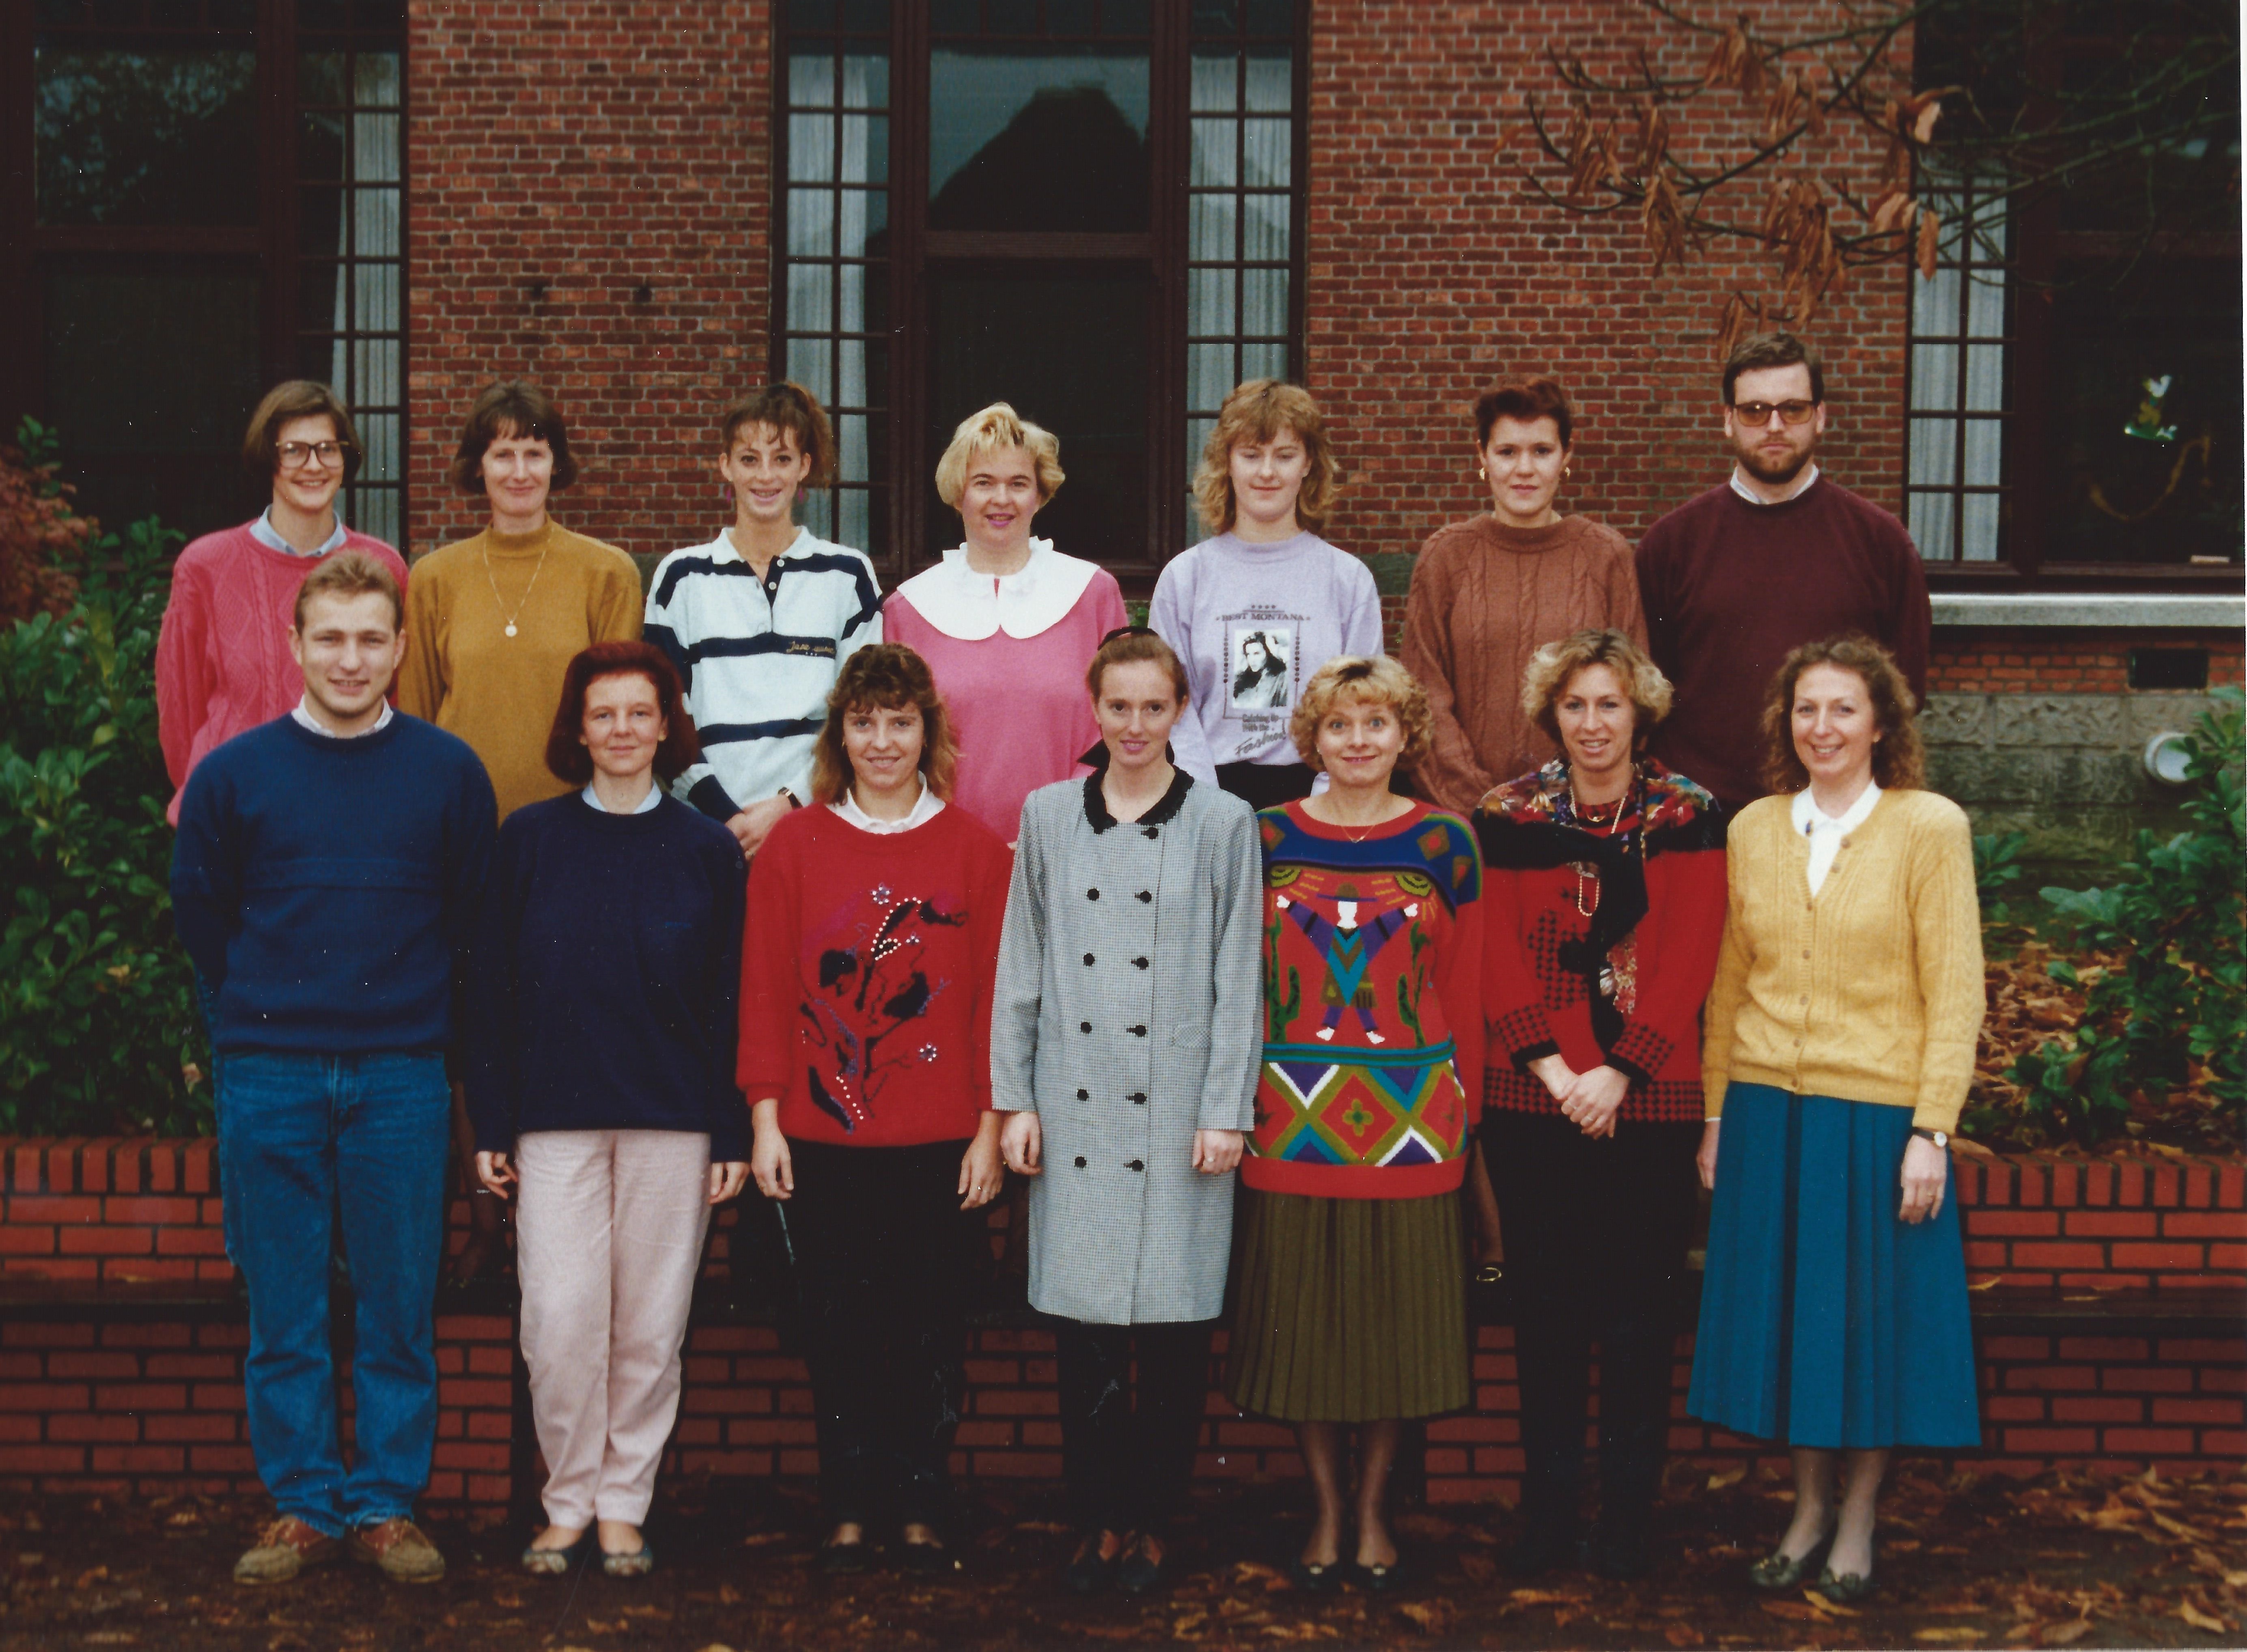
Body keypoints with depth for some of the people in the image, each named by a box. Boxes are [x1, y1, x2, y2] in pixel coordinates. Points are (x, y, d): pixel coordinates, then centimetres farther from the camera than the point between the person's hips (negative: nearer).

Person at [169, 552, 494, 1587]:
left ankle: (386, 1505, 14)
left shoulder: (448, 773, 3)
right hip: (268, 1077, 0)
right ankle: (302, 1506, 15)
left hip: (403, 1078, 0)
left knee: (399, 1309, 4)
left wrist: (414, 1011, 7)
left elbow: (474, 915, 10)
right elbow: (199, 916, 11)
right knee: (284, 1315, 5)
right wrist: (267, 1015, 10)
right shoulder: (232, 775, 3)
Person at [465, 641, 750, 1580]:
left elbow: (733, 1000, 5)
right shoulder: (530, 840, 5)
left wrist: (735, 1133, 0)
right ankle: (568, 1503, 13)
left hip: (674, 1117, 0)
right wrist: (491, 1124, 1)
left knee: (651, 1325, 4)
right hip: (554, 1115, 0)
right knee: (561, 1322, -4)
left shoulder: (705, 850, 5)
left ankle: (625, 1506, 17)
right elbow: (491, 988, 6)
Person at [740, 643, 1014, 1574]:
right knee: (838, 1327, 6)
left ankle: (922, 1509, 16)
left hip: (940, 1140, 0)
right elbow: (764, 990, 4)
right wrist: (766, 1117, -1)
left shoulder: (976, 849, 3)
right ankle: (849, 1508, 17)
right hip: (823, 1136, 1)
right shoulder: (793, 846, 5)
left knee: (931, 1326, 4)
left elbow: (997, 996, 2)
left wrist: (990, 1127, -3)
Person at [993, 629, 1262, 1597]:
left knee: (1175, 1328, 1)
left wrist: (1225, 1112, -4)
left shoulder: (1222, 824, 3)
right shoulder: (1049, 816, 9)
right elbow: (1022, 965, 10)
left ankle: (1153, 1523, 14)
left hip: (1179, 1109, -1)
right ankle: (1099, 1523, 14)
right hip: (1075, 1108, 2)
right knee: (1083, 1321, 2)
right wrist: (1014, 1099, 5)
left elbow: (1237, 980, 2)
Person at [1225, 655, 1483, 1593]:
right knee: (1303, 1319, 6)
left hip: (1409, 1118, 0)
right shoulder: (1264, 839, 3)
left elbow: (1464, 993, 4)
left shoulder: (1444, 845, 2)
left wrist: (1461, 1115, 3)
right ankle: (1326, 1512, 21)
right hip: (1292, 1118, 0)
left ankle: (1372, 1509, 23)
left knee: (1393, 1318, 7)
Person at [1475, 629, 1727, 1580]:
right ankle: (1546, 1510, 17)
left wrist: (1618, 1073, -13)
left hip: (1649, 1101, -1)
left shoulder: (1688, 818, 2)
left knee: (1638, 1313, 3)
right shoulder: (1507, 818, 4)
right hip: (1533, 1102, 1)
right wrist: (1557, 1072, -12)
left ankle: (1628, 1516, 14)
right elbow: (1498, 960, -1)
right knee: (1545, 1311, 7)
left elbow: (1687, 960, -5)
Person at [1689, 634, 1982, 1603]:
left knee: (1873, 1315, 5)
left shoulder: (1929, 827, -4)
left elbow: (1955, 993, -6)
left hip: (1878, 1112, -3)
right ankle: (1808, 1508, 25)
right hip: (1768, 1112, 3)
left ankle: (1858, 1518, 22)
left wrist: (1932, 1131, -11)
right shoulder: (1753, 830, 7)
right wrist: (1716, 1111, 7)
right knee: (1785, 1312, 9)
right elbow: (1729, 983, 10)